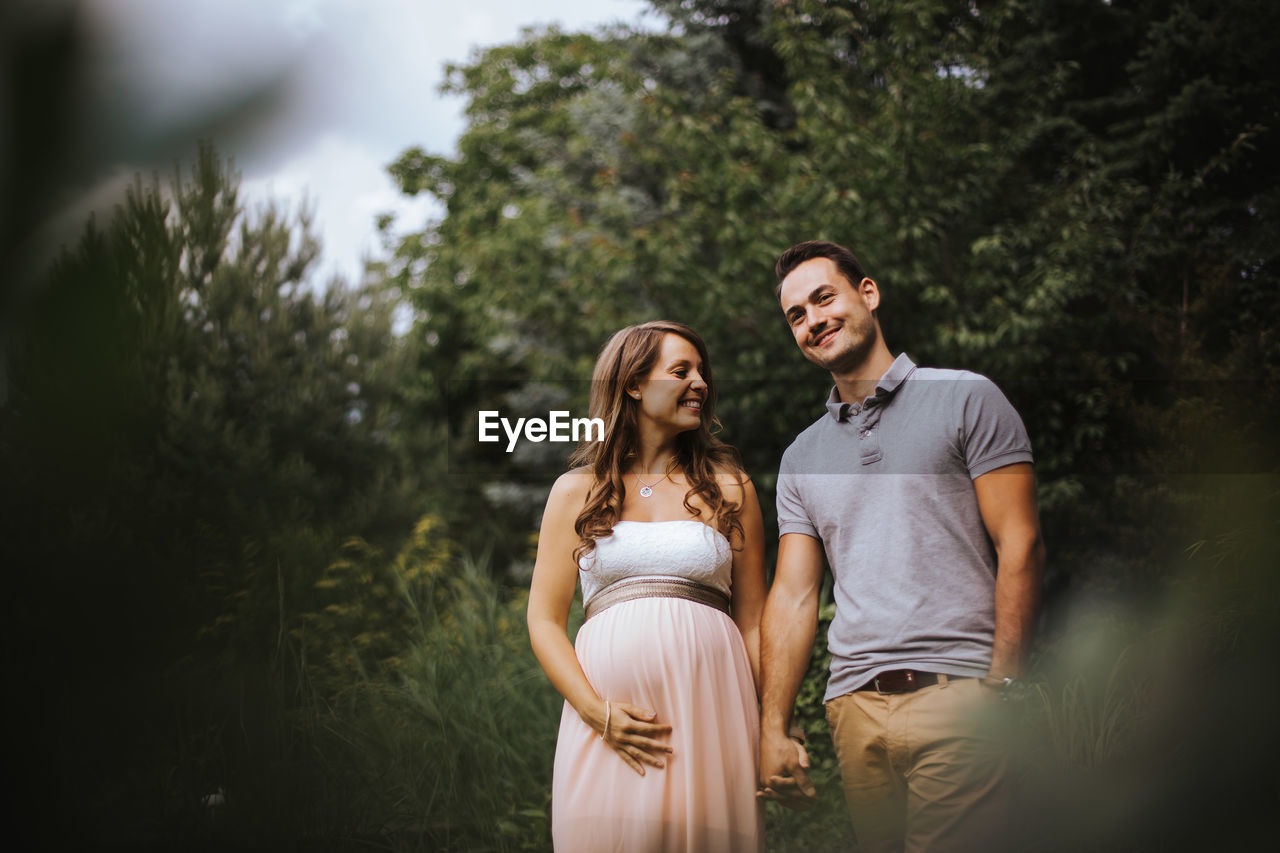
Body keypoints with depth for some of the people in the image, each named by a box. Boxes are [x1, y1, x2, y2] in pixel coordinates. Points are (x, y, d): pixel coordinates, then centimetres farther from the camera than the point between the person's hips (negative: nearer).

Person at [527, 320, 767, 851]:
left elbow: (753, 620, 11)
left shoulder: (729, 488, 13)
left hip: (709, 706, 1)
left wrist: (773, 735, 2)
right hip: (608, 699, 0)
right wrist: (596, 712, -8)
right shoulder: (576, 493, 11)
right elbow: (544, 620, 7)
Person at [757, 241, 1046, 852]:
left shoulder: (964, 400, 4)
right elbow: (793, 597, 13)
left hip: (956, 692, -4)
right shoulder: (801, 458, 18)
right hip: (855, 705, 4)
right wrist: (772, 730, 3)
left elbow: (1020, 548, -2)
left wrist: (1001, 686, -12)